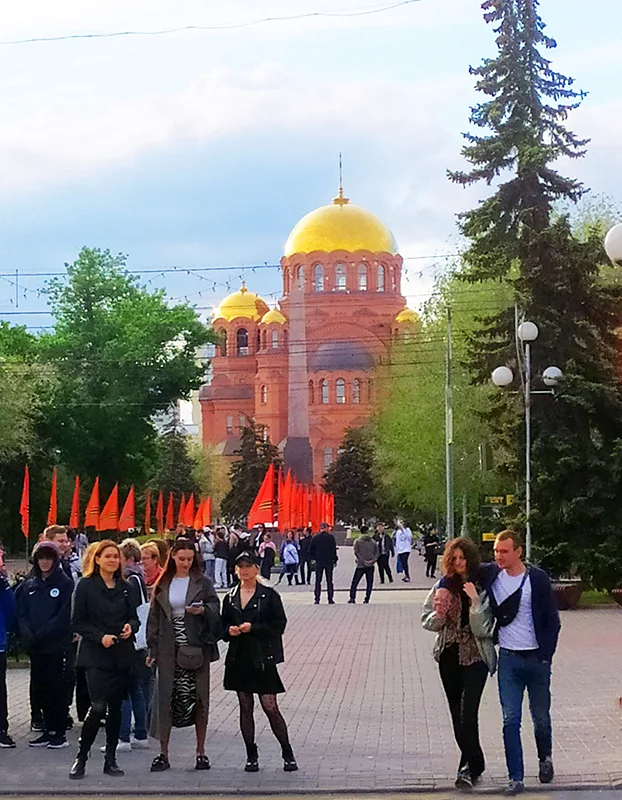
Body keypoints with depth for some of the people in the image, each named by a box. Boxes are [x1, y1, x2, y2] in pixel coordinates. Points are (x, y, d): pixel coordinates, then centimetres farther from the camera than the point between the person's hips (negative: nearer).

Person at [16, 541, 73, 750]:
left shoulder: (65, 584, -3)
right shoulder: (29, 585, 12)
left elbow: (64, 615, -11)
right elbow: (21, 613, 8)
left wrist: (41, 634, -18)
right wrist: (27, 634, -10)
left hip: (56, 645, -5)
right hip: (35, 647, 5)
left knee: (56, 688, -1)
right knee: (39, 689, 7)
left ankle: (59, 733, 5)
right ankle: (48, 730, 16)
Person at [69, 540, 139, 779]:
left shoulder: (124, 587, 10)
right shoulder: (86, 586, -3)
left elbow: (134, 618, 15)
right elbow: (77, 622, -4)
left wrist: (130, 626, -7)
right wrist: (100, 636, -16)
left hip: (122, 654, 4)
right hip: (96, 655, -4)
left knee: (115, 708, 6)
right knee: (98, 707, -13)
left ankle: (110, 759, 15)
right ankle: (81, 758, 0)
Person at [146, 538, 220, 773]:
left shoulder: (202, 582, 4)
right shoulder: (162, 585, 8)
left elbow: (215, 608, 1)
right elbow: (154, 618, 9)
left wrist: (203, 610, -21)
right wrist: (152, 649, 5)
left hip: (196, 648, -1)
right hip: (169, 651, 1)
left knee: (199, 698, 4)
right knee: (165, 698, -1)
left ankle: (201, 752, 15)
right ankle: (163, 753, 7)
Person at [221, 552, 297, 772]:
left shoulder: (269, 595, -2)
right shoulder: (231, 597, 11)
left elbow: (279, 625, -7)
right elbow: (223, 626, 17)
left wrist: (253, 628, -16)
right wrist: (229, 630, -5)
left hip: (262, 658, -4)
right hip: (238, 658, 4)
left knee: (270, 706, -6)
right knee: (245, 707, 7)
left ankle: (288, 754, 5)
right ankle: (251, 756, 16)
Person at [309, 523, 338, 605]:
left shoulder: (315, 538, 1)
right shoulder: (330, 537, -7)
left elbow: (311, 551, 2)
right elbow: (334, 549, -8)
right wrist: (334, 560, 0)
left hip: (319, 562, 1)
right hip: (329, 562, -1)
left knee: (318, 581, 7)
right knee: (329, 581, 5)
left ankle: (317, 599, 2)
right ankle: (330, 599, 2)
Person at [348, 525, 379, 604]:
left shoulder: (357, 541, 0)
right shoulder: (373, 542, 9)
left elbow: (356, 552, -8)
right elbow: (376, 553, 3)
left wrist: (363, 561, -9)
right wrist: (373, 561, -6)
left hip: (360, 565, -2)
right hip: (370, 566, 2)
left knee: (354, 583, 5)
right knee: (369, 583, 7)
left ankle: (352, 598, -3)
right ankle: (367, 600, 2)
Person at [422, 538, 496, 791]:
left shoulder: (483, 588, -7)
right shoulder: (443, 586, 3)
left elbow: (482, 629, -11)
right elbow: (428, 623, 5)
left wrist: (475, 602, -24)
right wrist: (439, 612, -15)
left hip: (476, 656, -4)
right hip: (449, 655, 4)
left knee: (468, 710, -17)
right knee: (457, 713, 11)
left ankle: (468, 768, -14)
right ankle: (474, 763, 25)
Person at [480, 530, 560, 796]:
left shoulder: (538, 578, -8)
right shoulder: (489, 575, -2)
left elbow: (552, 621, -3)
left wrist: (546, 655, -8)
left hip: (536, 659, -2)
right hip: (508, 659, 2)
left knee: (541, 717, 11)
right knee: (510, 720, -2)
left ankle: (545, 758, 38)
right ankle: (516, 778, 5)